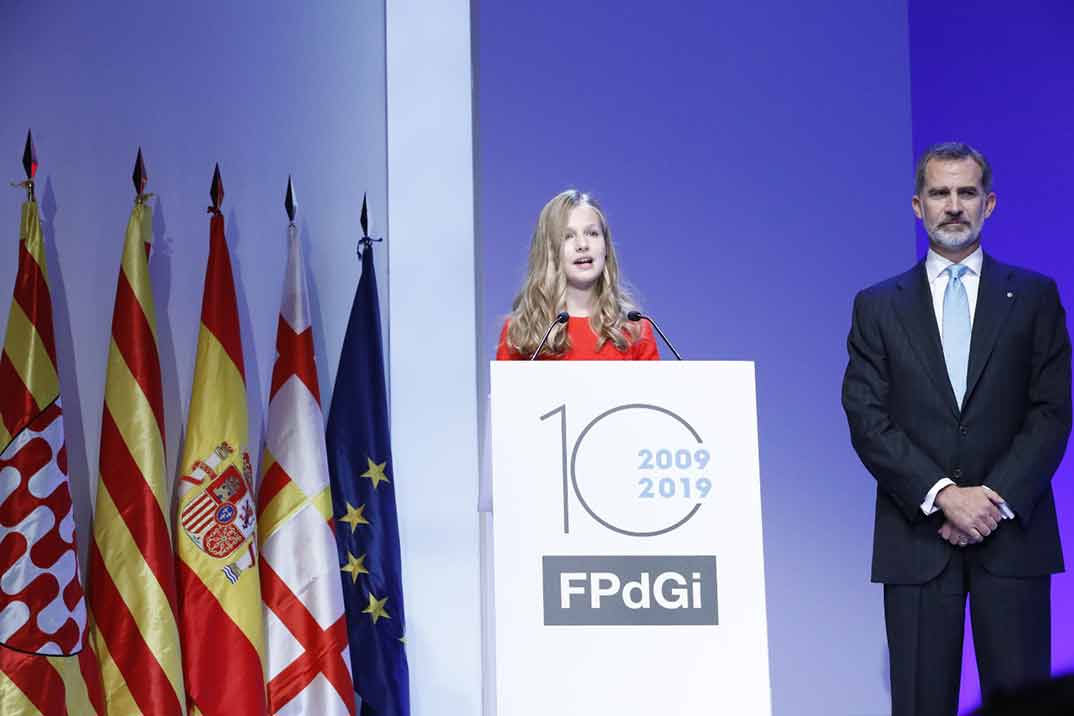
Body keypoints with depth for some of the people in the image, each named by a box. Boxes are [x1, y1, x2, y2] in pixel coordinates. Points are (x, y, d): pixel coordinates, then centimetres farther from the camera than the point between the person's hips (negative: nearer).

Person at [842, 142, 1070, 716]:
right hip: (917, 535, 0)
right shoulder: (878, 306, 9)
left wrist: (998, 498, -11)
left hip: (1013, 531, 0)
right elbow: (867, 420, 0)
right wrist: (943, 494, -12)